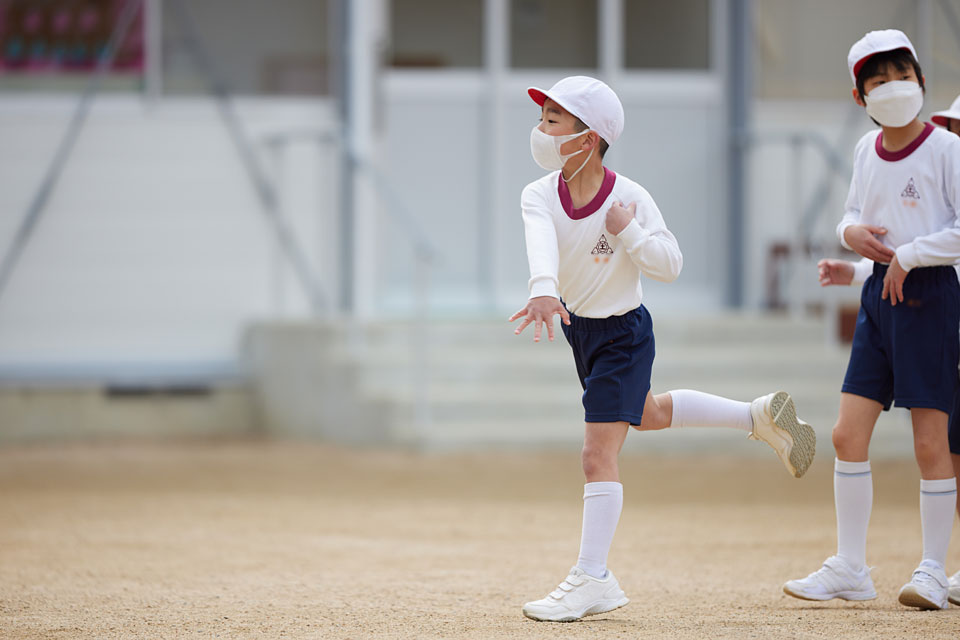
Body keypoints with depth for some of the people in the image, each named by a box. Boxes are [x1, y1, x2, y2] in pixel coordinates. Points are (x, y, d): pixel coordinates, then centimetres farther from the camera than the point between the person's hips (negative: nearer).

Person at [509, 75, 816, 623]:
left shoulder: (629, 198, -20)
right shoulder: (540, 196, -12)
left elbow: (671, 264, -16)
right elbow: (541, 243, -34)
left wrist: (628, 233, -32)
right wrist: (544, 290, -54)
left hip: (622, 333, -7)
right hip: (579, 326, 7)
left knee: (598, 455, -11)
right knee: (647, 414, 28)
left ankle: (593, 580, -8)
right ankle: (760, 417, 46)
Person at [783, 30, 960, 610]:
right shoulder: (867, 150, 10)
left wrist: (908, 255, -14)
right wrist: (851, 232, 2)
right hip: (879, 293, 6)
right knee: (849, 434, 2)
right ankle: (850, 569, 10)